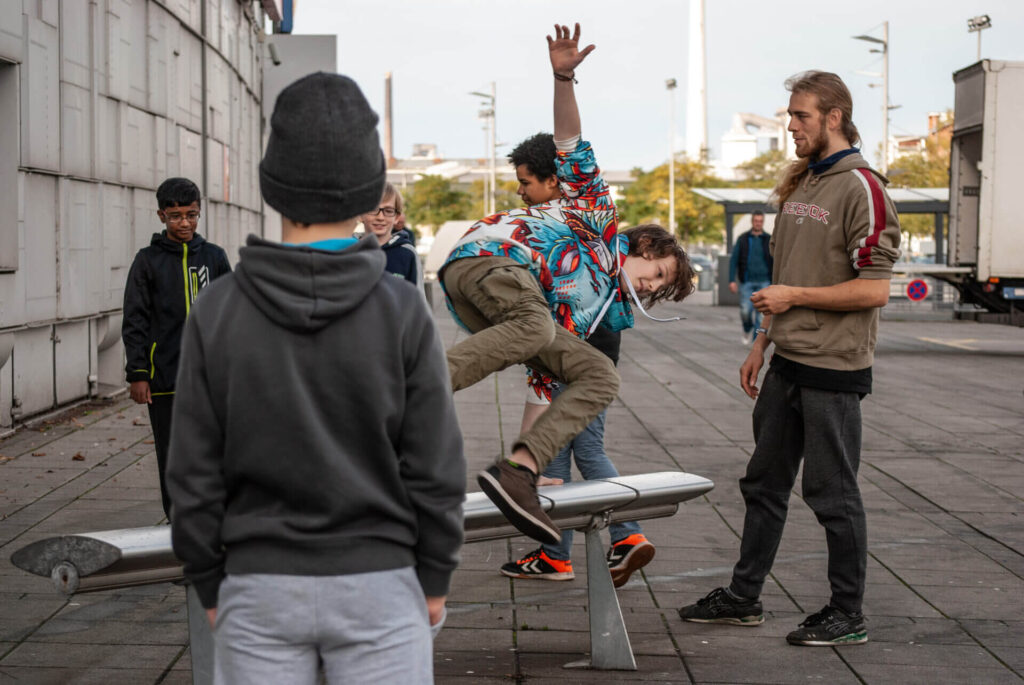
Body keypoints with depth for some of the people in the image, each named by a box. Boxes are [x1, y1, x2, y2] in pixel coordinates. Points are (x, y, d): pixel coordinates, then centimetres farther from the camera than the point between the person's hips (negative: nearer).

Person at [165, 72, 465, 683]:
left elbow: (196, 472, -5)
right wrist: (435, 580, 5)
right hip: (376, 588, -1)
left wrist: (211, 586, 8)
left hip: (261, 588, 1)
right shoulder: (403, 313, -12)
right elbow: (434, 468, -8)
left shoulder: (218, 313, -9)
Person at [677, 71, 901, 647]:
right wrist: (763, 342, 19)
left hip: (834, 368, -9)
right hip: (787, 363, 9)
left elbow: (874, 290, -20)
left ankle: (848, 616, 13)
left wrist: (795, 296, -15)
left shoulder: (861, 188, -14)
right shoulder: (801, 184, 13)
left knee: (833, 493, 1)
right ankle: (744, 597, 26)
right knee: (765, 485, 15)